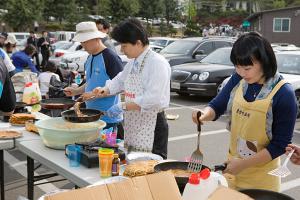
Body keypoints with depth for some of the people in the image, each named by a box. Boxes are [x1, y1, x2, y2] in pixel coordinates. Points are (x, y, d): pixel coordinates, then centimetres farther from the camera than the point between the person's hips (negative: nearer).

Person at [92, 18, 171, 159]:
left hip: (152, 125, -8)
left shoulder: (157, 63, -17)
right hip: (133, 125, 8)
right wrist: (105, 90, 8)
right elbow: (120, 80, 27)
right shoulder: (133, 63, 11)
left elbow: (152, 100, -24)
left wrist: (123, 106, -23)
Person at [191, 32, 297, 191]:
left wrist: (244, 164, -19)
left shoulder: (284, 94, -20)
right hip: (233, 165, 4)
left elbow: (280, 144, -15)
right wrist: (205, 114, -19)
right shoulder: (238, 80, -7)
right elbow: (217, 106, 4)